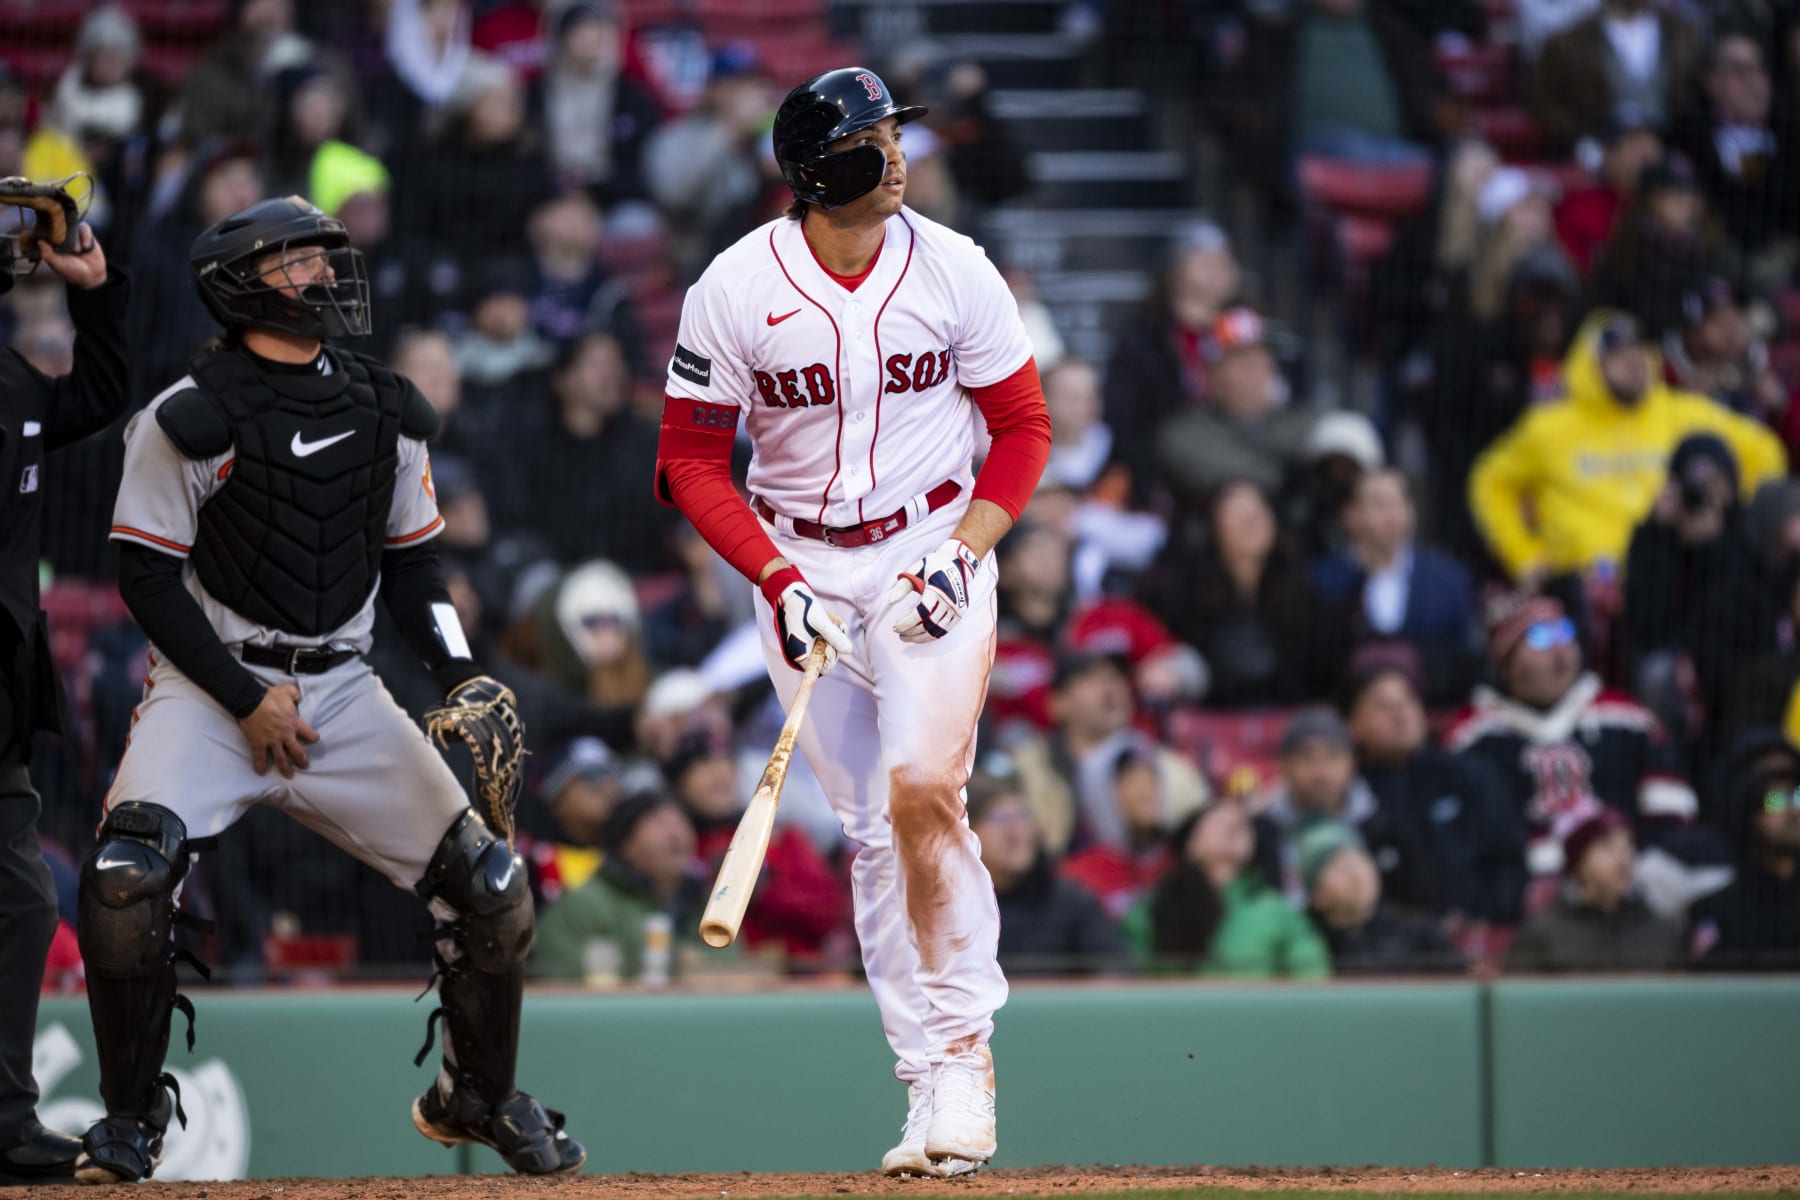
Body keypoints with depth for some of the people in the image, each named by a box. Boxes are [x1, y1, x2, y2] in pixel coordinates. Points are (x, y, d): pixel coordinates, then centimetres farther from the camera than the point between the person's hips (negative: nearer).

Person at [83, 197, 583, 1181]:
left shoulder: (385, 410, 7)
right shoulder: (188, 417, -9)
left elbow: (411, 563, 15)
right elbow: (149, 579, -7)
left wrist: (460, 675, -1)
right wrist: (246, 698, -13)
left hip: (340, 691, 4)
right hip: (210, 685, -4)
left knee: (489, 886, -2)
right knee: (126, 874, -28)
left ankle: (478, 1097, 24)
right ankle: (131, 1120, -8)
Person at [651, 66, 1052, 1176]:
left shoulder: (952, 270, -7)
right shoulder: (735, 290, -9)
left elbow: (1026, 425, 2)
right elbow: (693, 458, -2)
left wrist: (965, 553, -12)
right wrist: (778, 580, -14)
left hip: (932, 556, -1)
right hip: (802, 570, 1)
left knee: (921, 788, -21)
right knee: (872, 832, 3)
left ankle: (963, 1052, -10)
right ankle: (931, 1086, 9)